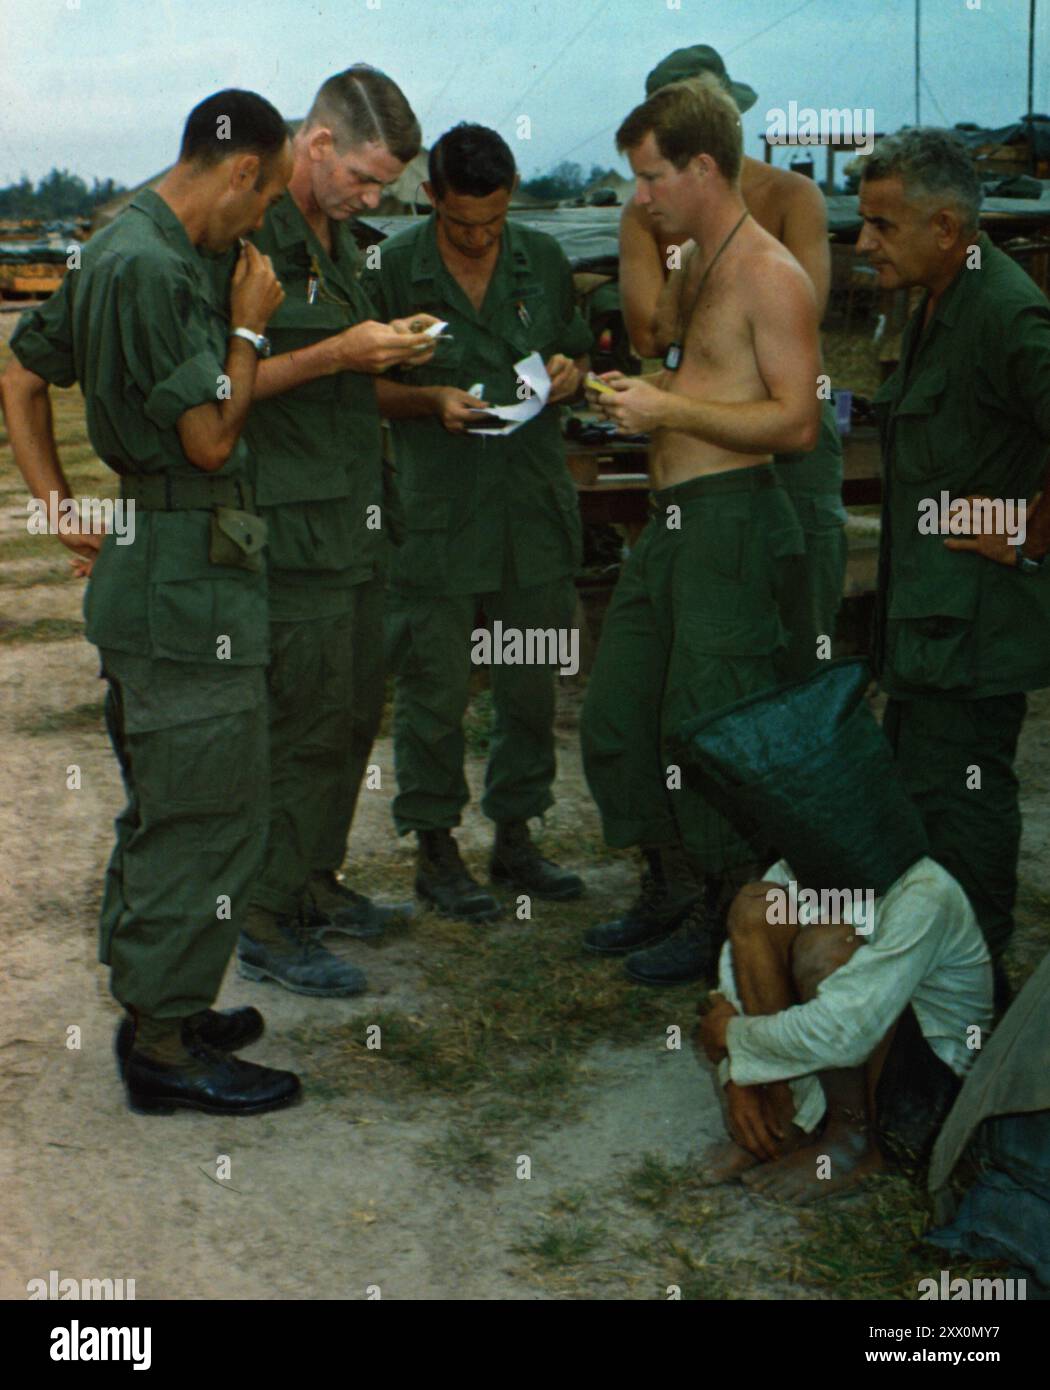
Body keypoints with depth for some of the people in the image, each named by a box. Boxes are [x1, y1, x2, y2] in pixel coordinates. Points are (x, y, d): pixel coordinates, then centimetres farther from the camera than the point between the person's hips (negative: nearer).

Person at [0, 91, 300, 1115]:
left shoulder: (115, 250, 14)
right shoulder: (154, 266, -18)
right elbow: (210, 438, -18)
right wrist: (248, 325, -6)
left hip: (141, 567, 11)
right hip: (190, 580, -11)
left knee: (164, 812, 18)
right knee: (205, 817, -1)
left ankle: (156, 1010, 30)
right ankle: (165, 1044, 9)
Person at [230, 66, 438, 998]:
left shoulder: (339, 237, 17)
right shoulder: (250, 234, -13)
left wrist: (387, 349, 11)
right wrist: (340, 354, -21)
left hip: (355, 516, 9)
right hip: (292, 525, -9)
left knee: (357, 711, 14)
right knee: (309, 724, -6)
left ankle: (315, 882, 29)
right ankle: (268, 925, 6)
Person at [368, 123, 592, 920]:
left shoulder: (543, 260, 7)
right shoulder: (394, 270, -3)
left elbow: (579, 356, 17)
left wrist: (571, 372, -6)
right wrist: (432, 399, -16)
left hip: (536, 507, 4)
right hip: (437, 516, -3)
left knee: (531, 684, 11)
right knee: (434, 689, 3)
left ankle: (515, 837, 26)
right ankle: (435, 848, 18)